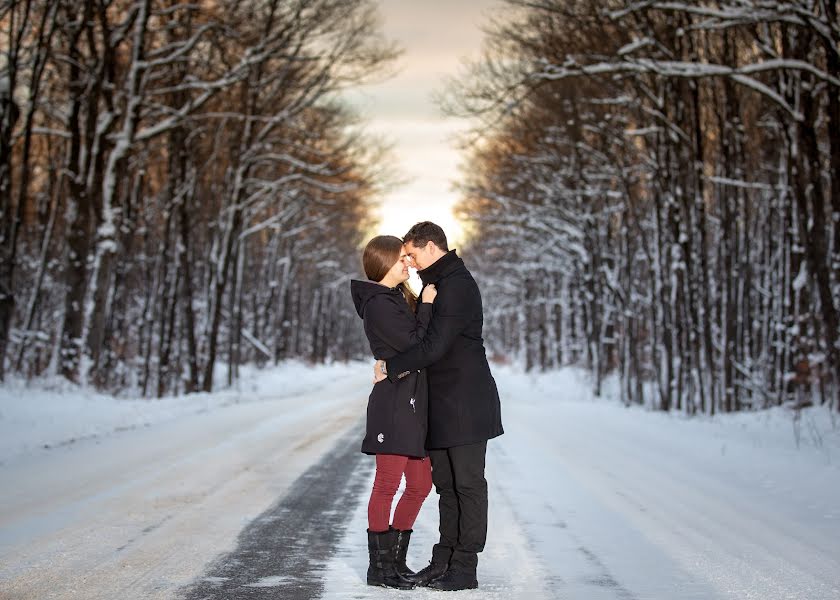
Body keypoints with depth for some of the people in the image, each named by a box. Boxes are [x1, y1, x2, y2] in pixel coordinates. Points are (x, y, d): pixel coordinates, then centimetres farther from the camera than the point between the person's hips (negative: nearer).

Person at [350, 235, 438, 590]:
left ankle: (395, 561, 22)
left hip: (413, 404, 10)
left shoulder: (400, 299, 18)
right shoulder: (379, 305, -11)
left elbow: (418, 337, 19)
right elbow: (414, 345, -14)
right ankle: (379, 568, 6)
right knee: (388, 485, -3)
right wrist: (426, 305, -8)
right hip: (393, 404, -10)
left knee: (419, 486, 11)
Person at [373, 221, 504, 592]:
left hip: (465, 401, -10)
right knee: (446, 484, 12)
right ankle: (444, 561, 18)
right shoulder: (438, 283, 18)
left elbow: (434, 345, -20)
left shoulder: (457, 284, -15)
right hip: (442, 403, 10)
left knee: (468, 483, -3)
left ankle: (465, 568, 2)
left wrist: (390, 367, -11)